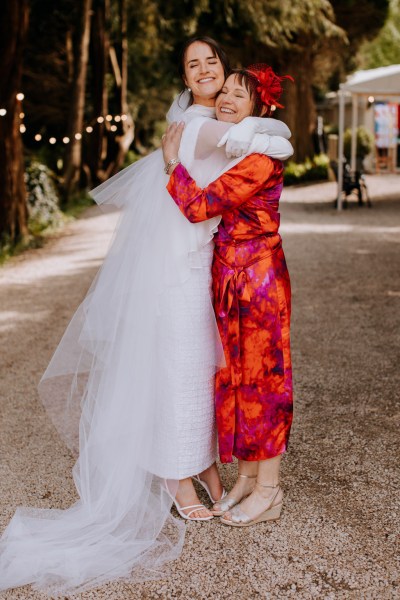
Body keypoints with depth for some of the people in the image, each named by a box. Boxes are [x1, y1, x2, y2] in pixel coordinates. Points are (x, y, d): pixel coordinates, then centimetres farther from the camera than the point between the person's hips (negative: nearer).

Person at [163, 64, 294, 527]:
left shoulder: (261, 157, -17)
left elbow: (199, 206, -22)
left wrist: (173, 161, -10)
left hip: (258, 278, -9)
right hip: (226, 275, 9)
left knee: (260, 374, 0)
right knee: (233, 373, 13)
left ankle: (267, 490, 14)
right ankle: (246, 476, 27)